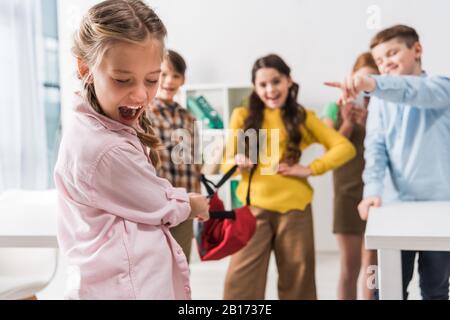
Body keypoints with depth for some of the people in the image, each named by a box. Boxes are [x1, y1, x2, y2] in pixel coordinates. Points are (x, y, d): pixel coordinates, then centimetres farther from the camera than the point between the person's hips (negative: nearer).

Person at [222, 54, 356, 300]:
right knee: (240, 280, -4)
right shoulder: (243, 116, 5)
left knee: (296, 281, 11)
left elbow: (345, 148, 1)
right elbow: (227, 162, 6)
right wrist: (238, 162, -16)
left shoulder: (303, 117, 6)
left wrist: (311, 169, -9)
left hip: (294, 207, 1)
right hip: (254, 207, 0)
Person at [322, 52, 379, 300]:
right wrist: (347, 124, -12)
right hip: (348, 193, 0)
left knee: (372, 264, 7)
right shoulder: (336, 109, 4)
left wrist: (369, 125, -17)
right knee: (350, 266, 3)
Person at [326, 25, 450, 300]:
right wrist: (373, 191, -20)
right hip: (397, 205, 3)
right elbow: (375, 147, -2)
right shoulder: (381, 100, 11)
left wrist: (373, 84, -44)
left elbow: (420, 93, -25)